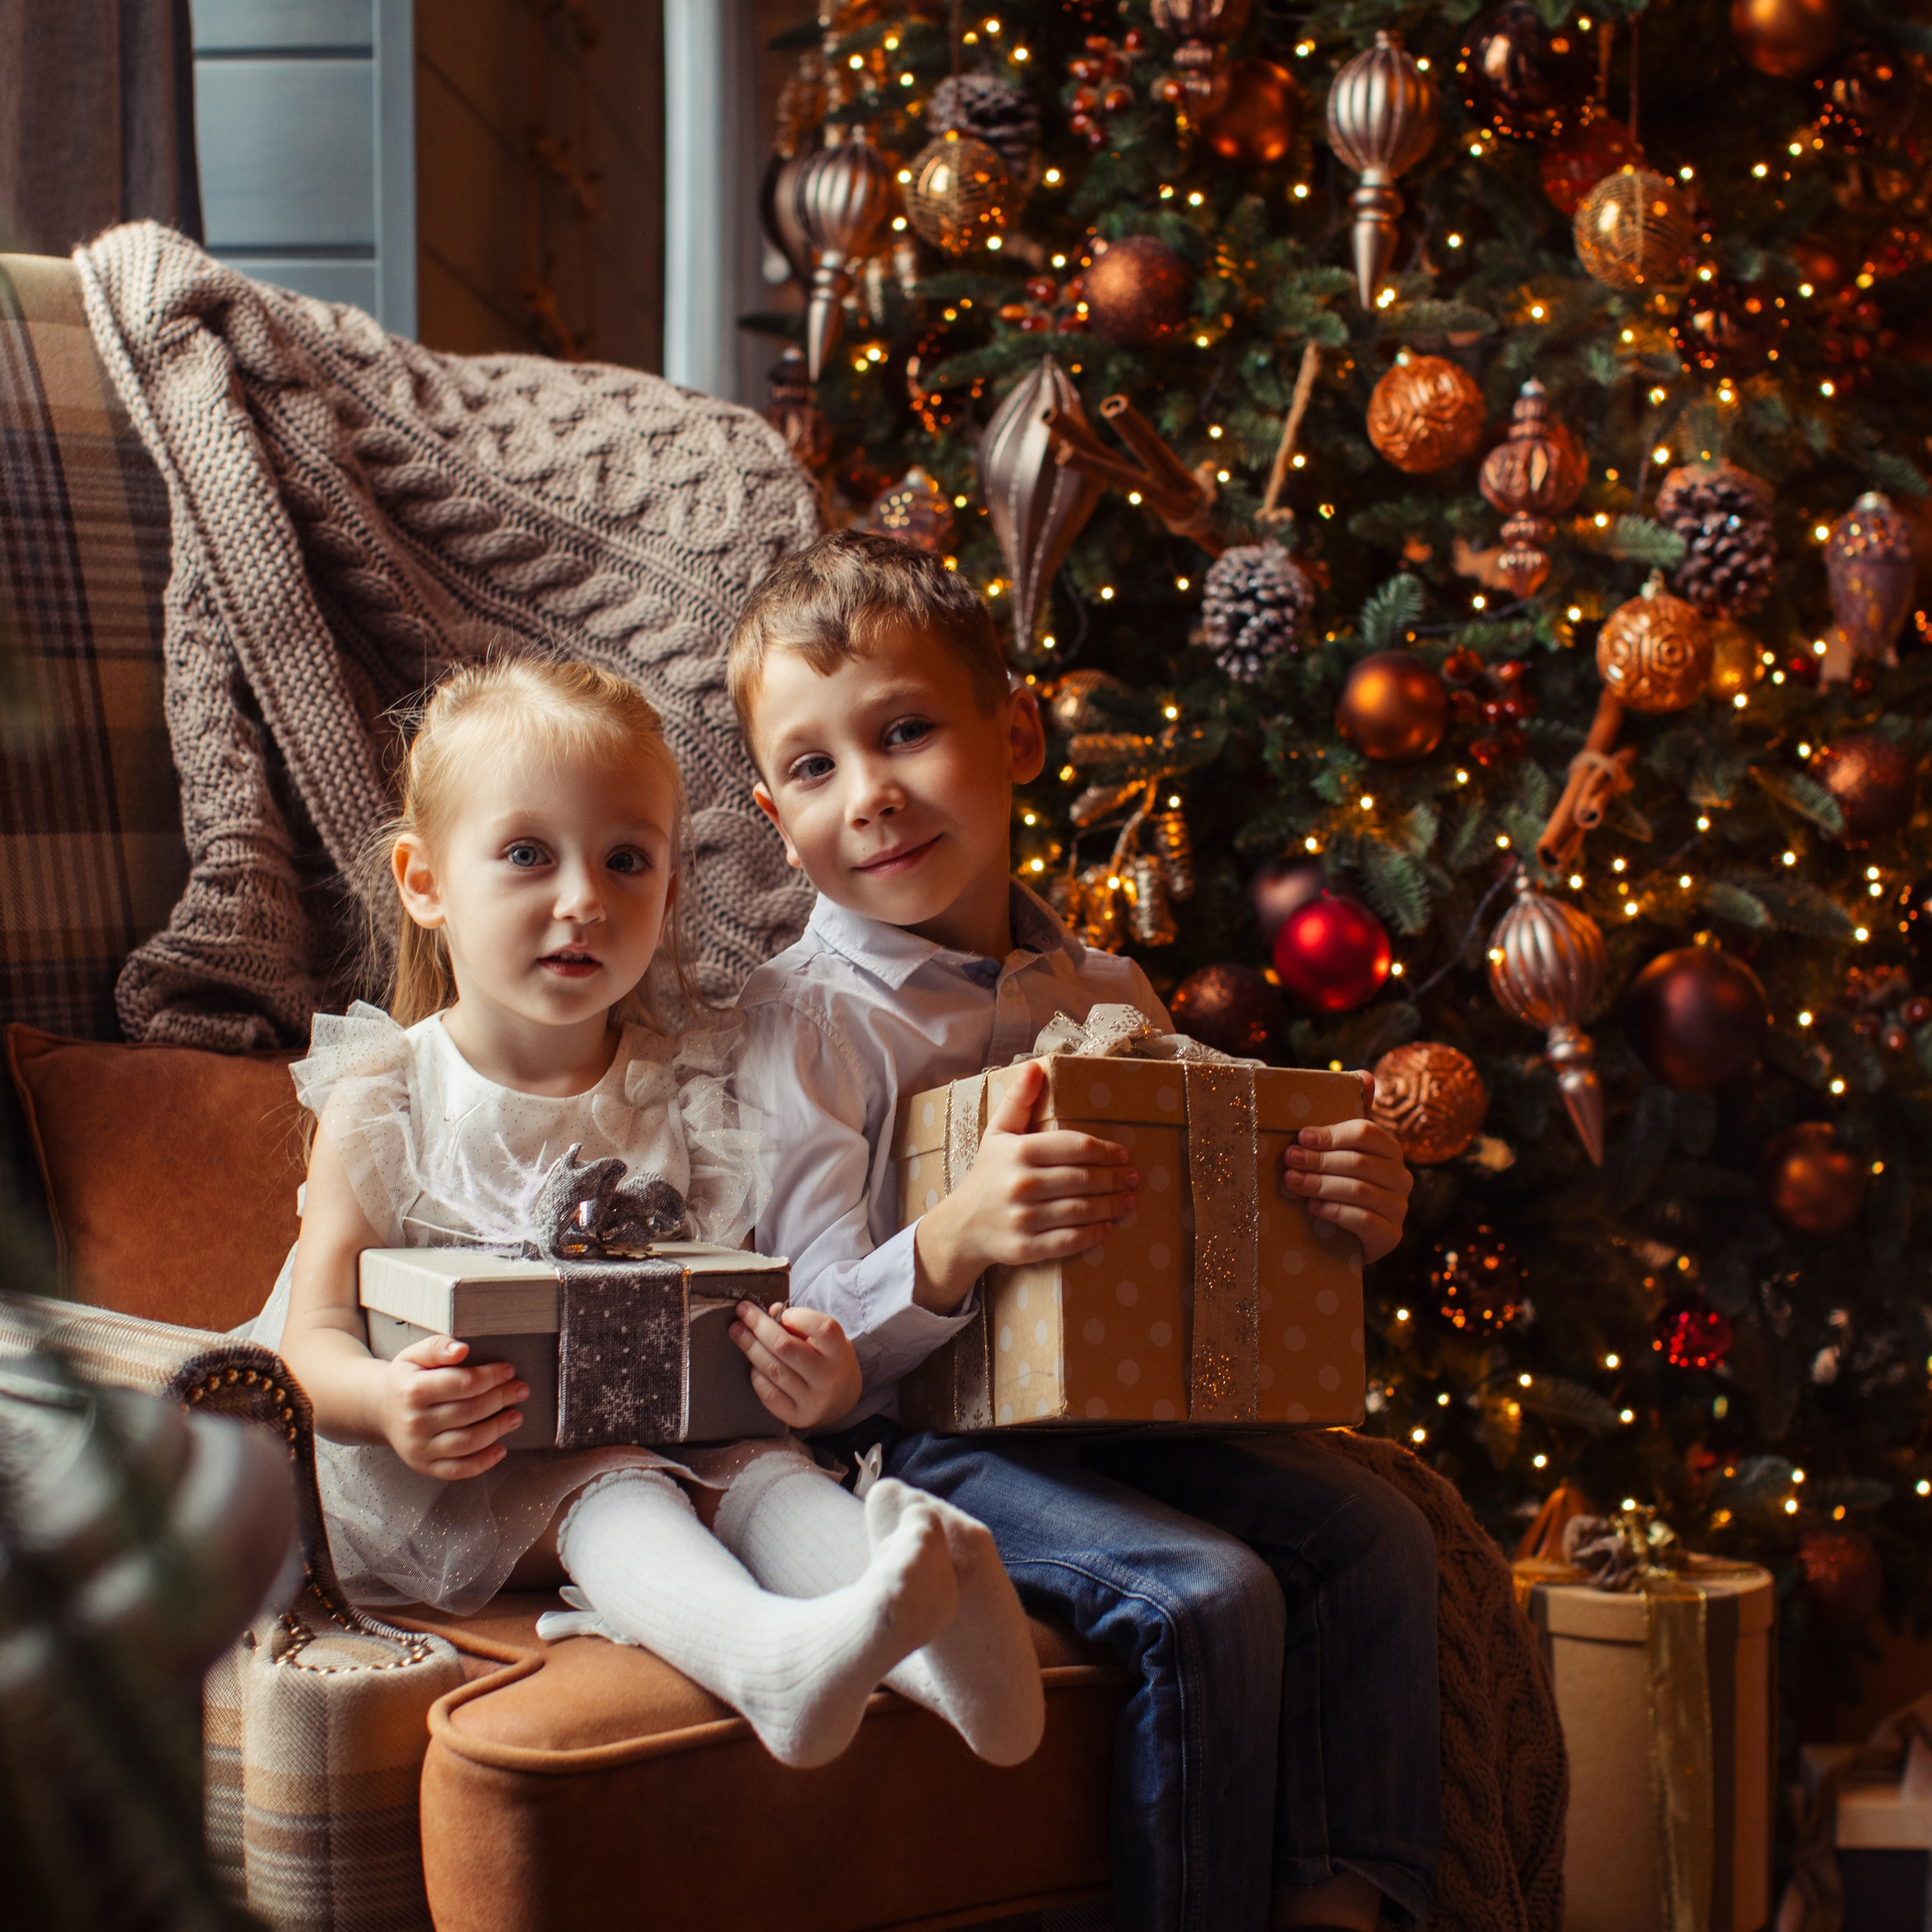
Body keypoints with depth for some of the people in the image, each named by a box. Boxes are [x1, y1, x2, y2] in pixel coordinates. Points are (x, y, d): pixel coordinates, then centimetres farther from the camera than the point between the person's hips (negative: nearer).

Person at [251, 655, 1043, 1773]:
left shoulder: (689, 1095, 7)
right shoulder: (383, 1102, 1)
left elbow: (752, 1324, 4)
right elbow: (315, 1339, -4)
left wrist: (821, 1379, -22)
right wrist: (391, 1402, -28)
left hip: (679, 1435, 2)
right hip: (466, 1470, -2)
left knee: (765, 1463, -28)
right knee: (603, 1489, -32)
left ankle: (931, 1646, -57)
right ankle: (771, 1659, -61)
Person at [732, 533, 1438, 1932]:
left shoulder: (1107, 996, 10)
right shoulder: (806, 1016, -8)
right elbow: (813, 1347, -13)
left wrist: (1350, 1224, -2)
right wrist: (953, 1249, -33)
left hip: (1119, 1410, 6)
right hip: (920, 1437, -6)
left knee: (1376, 1532, -10)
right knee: (1209, 1594, -25)